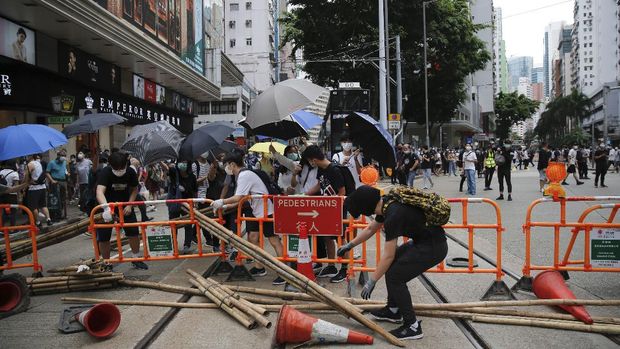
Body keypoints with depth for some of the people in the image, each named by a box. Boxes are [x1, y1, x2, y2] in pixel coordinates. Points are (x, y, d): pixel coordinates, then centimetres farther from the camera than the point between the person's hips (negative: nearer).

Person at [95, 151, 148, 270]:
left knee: (134, 232, -4)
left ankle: (136, 259, 15)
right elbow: (100, 191, -42)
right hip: (107, 205, -2)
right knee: (103, 237, -3)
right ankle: (106, 263, 14)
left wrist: (129, 205, -13)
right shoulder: (105, 172, -27)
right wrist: (106, 207, -60)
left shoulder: (130, 172, -17)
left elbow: (134, 189, -1)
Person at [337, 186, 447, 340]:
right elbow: (370, 229, 22)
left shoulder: (393, 215, -26)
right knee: (391, 265, 17)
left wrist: (371, 282, -12)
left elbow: (388, 255, -21)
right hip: (423, 240, 10)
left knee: (394, 276, -8)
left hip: (433, 247, -10)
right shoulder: (387, 206, 2)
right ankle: (393, 310, 30)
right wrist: (350, 245, 28)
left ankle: (412, 326, 2)